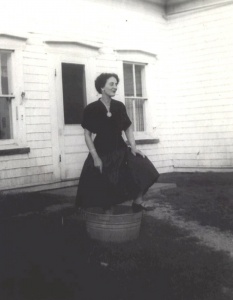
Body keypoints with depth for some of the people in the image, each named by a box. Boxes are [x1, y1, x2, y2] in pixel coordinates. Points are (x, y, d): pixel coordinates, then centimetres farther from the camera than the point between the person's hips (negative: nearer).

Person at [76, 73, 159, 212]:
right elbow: (87, 134, -6)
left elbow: (128, 128, 8)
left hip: (120, 150, 2)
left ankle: (138, 200, -8)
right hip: (101, 152, -2)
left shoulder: (119, 106, 0)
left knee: (141, 165, -21)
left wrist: (133, 147, -6)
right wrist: (95, 157, -12)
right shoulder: (91, 109, -9)